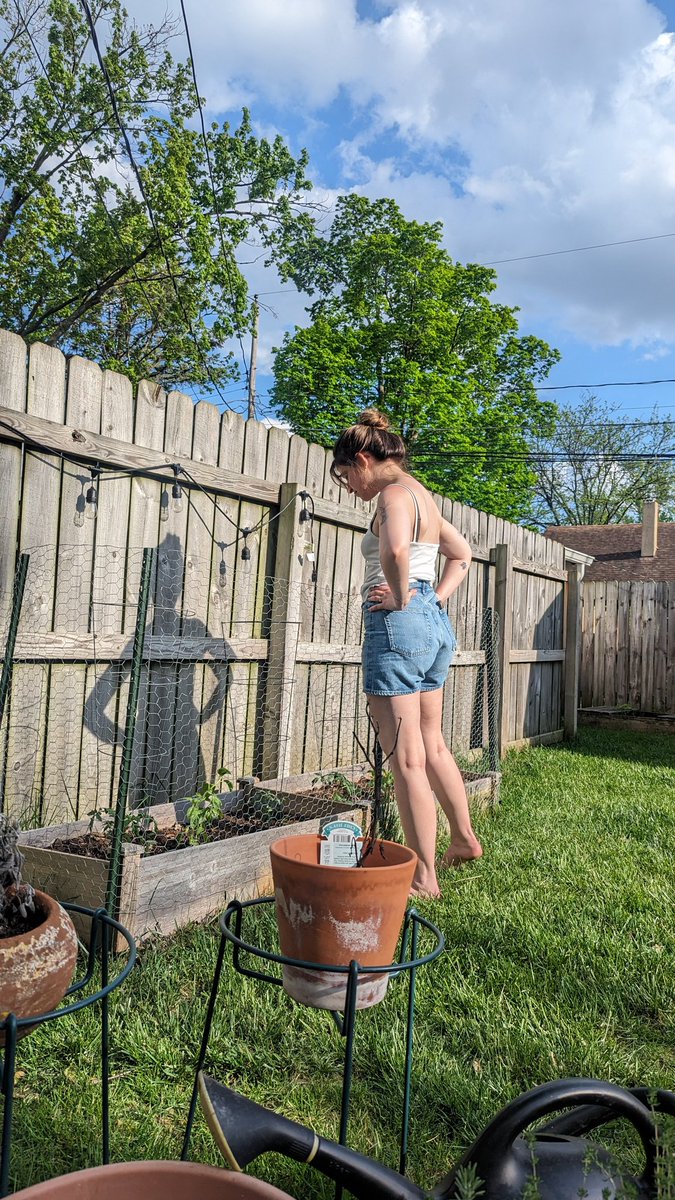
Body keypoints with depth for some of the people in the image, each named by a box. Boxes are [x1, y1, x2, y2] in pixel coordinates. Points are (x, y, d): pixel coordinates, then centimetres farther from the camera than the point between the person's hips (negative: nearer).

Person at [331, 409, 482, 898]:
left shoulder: (394, 493, -11)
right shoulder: (423, 495, 18)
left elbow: (395, 549, -34)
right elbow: (463, 554, 29)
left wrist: (400, 598, -19)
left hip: (399, 623, -10)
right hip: (436, 622, 10)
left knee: (407, 759, -2)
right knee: (432, 745, 22)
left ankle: (425, 880, 6)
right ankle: (465, 839, 37)